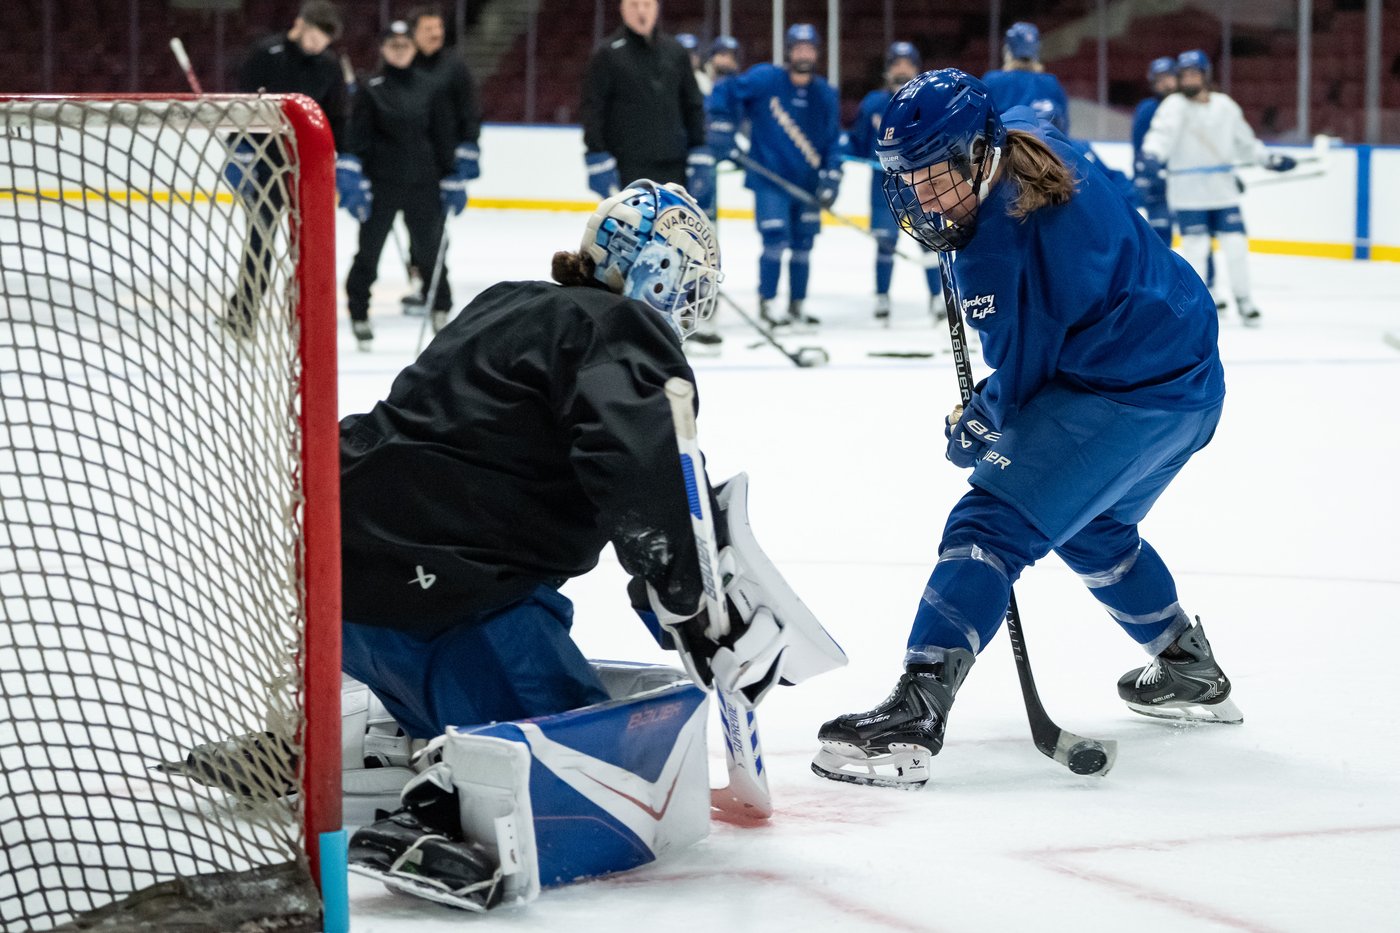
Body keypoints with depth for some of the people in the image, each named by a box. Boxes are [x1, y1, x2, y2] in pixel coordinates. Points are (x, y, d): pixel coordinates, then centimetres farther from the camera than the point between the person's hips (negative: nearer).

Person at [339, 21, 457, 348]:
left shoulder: (429, 89, 6)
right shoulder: (371, 90, -1)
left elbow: (444, 137, 8)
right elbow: (357, 137, -4)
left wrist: (451, 181, 6)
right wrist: (351, 177, -14)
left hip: (422, 183, 2)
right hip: (381, 183, -2)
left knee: (429, 247, 5)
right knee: (369, 250, 2)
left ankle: (441, 309, 20)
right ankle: (359, 315, 13)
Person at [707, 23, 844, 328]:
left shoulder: (825, 95, 4)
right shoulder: (765, 79, -8)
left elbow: (834, 142, 6)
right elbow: (725, 93, -3)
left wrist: (830, 178, -4)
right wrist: (722, 132, -11)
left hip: (807, 185, 4)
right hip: (770, 180, -4)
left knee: (802, 246, 10)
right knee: (776, 241, -13)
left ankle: (796, 306, 22)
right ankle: (766, 305, -3)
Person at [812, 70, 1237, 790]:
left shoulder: (1002, 242, -23)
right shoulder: (1024, 139, 4)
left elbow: (1024, 367, -14)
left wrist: (978, 427, 5)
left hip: (1128, 396, -11)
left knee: (991, 525, -17)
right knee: (1090, 527, 32)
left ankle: (912, 718, -28)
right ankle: (1189, 672, 47)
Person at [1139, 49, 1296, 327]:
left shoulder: (1225, 107, 7)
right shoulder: (1174, 106, -6)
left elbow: (1244, 142, 20)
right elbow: (1161, 132, -25)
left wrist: (1270, 159, 18)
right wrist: (1151, 156, -43)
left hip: (1223, 190, 3)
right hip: (1188, 193, -3)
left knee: (1235, 243, 1)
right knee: (1195, 246, -6)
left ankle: (1243, 300, 15)